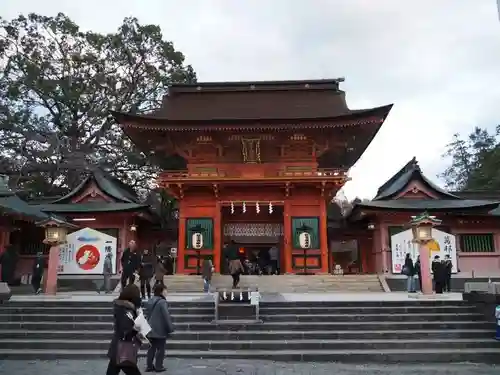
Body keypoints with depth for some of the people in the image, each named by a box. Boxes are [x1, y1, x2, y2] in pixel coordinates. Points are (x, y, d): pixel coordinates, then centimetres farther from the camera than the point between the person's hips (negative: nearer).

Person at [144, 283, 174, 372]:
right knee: (160, 348, 4)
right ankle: (158, 367, 9)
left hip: (151, 329, 8)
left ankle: (149, 366, 19)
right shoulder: (162, 302, -19)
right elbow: (166, 317, -20)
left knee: (152, 348, 15)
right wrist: (170, 328, -14)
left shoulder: (150, 301, 9)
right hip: (160, 330, -8)